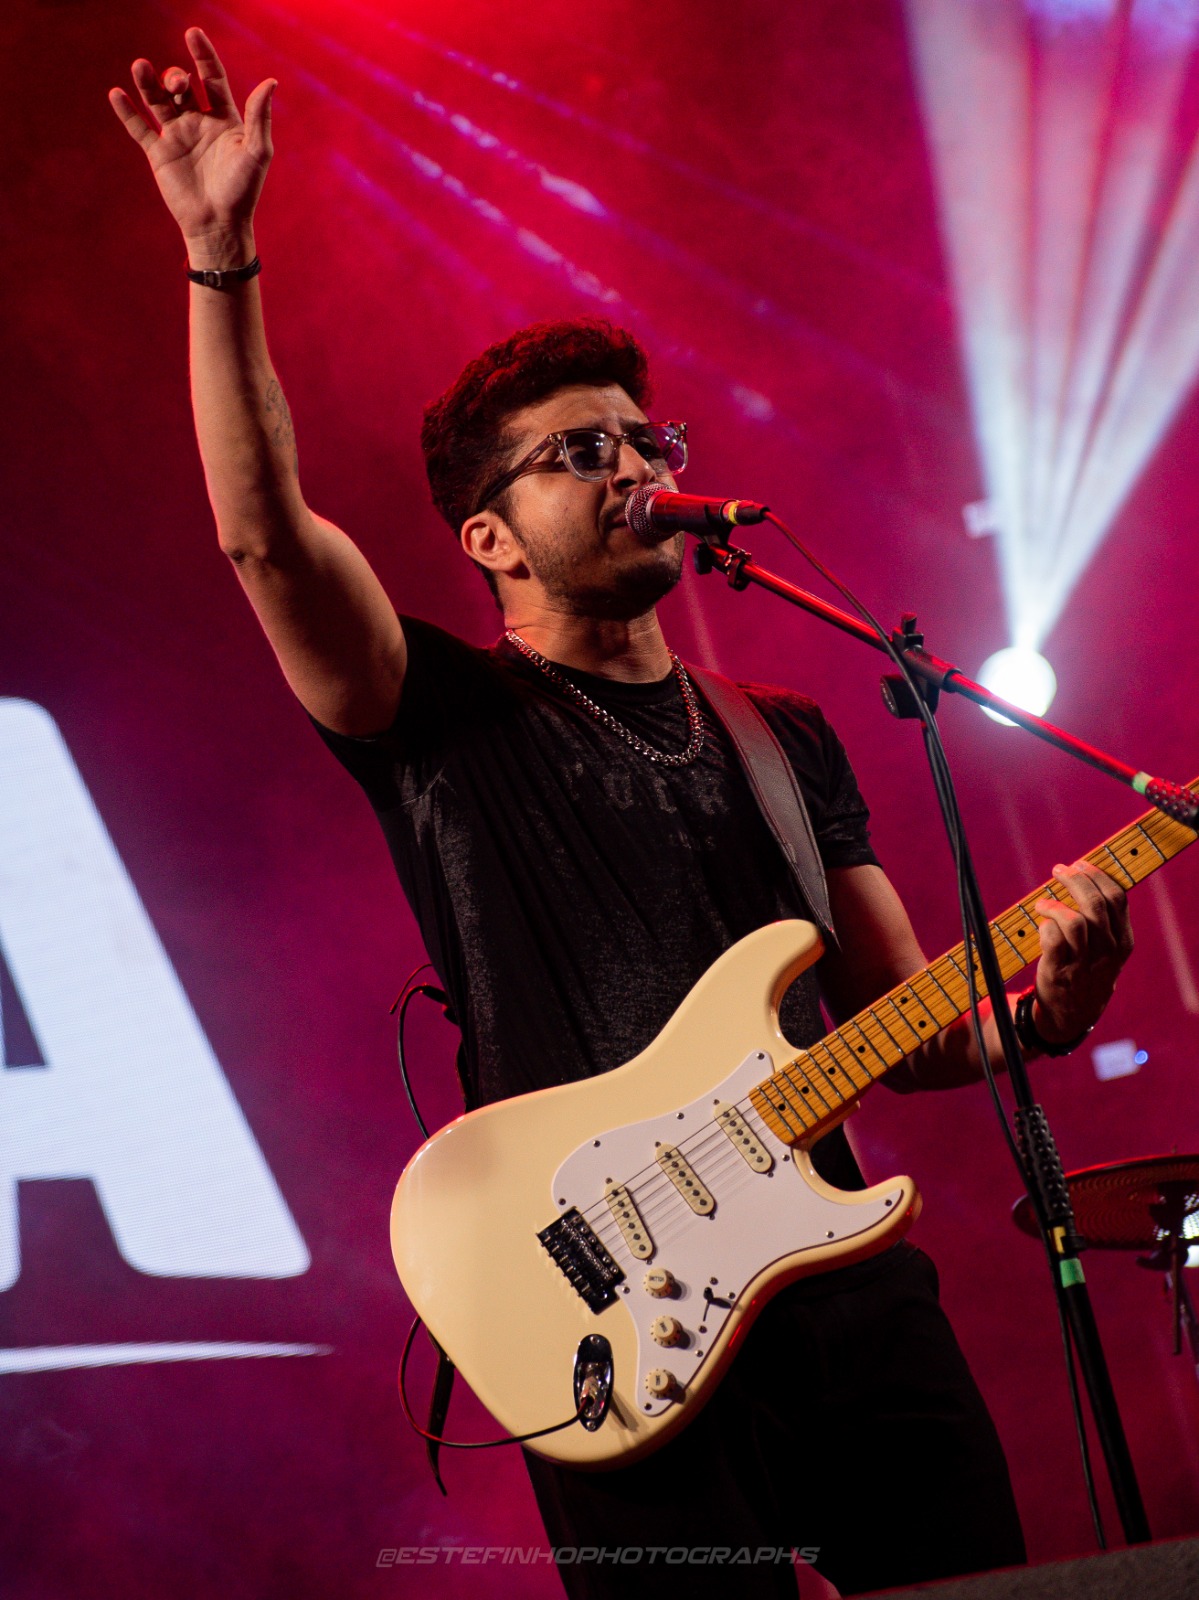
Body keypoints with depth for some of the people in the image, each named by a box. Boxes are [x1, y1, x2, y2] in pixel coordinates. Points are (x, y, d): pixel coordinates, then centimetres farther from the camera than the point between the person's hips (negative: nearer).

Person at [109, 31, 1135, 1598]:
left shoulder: (786, 740, 18)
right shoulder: (447, 720, 4)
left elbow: (902, 1024, 16)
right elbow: (267, 536, -13)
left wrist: (1039, 1004, -5)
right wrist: (223, 255, -21)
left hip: (849, 1279, 5)